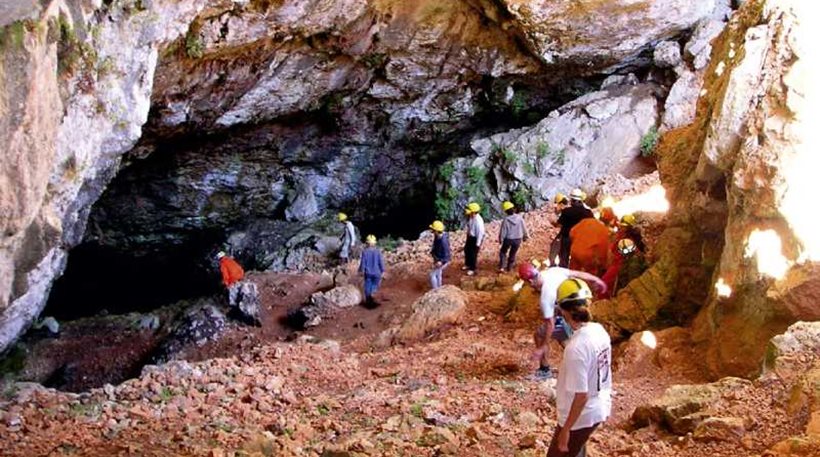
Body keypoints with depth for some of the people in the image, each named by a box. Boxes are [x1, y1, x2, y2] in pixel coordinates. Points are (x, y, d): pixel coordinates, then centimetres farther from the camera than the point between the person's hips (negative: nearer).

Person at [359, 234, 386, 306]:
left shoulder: (365, 251, -10)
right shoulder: (378, 251, -7)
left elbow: (363, 262, -5)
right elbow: (381, 262, -3)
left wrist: (361, 270, 8)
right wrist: (382, 271, 5)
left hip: (368, 273, 0)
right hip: (376, 273, 0)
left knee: (368, 286, 12)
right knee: (375, 285, 13)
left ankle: (368, 300, 16)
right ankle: (372, 293, -17)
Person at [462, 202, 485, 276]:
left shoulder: (478, 221, -33)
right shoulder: (470, 217, -9)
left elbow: (480, 233, -26)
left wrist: (478, 244, -21)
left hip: (476, 238, -9)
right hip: (470, 236, 9)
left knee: (473, 254, 7)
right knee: (467, 250, 24)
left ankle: (473, 269, 27)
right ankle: (468, 264, 47)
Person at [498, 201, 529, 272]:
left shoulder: (506, 220, -21)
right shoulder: (519, 217, -14)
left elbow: (503, 231, -13)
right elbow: (524, 228, -3)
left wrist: (500, 239, 3)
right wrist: (525, 236, 13)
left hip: (508, 239, -2)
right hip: (517, 239, 2)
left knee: (503, 252, 18)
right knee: (513, 253, 21)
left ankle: (502, 267, 7)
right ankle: (509, 267, 31)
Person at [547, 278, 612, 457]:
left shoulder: (576, 347, -32)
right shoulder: (600, 331, -6)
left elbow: (581, 395, -27)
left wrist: (566, 429, -18)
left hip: (580, 416, -8)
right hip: (599, 409, 9)